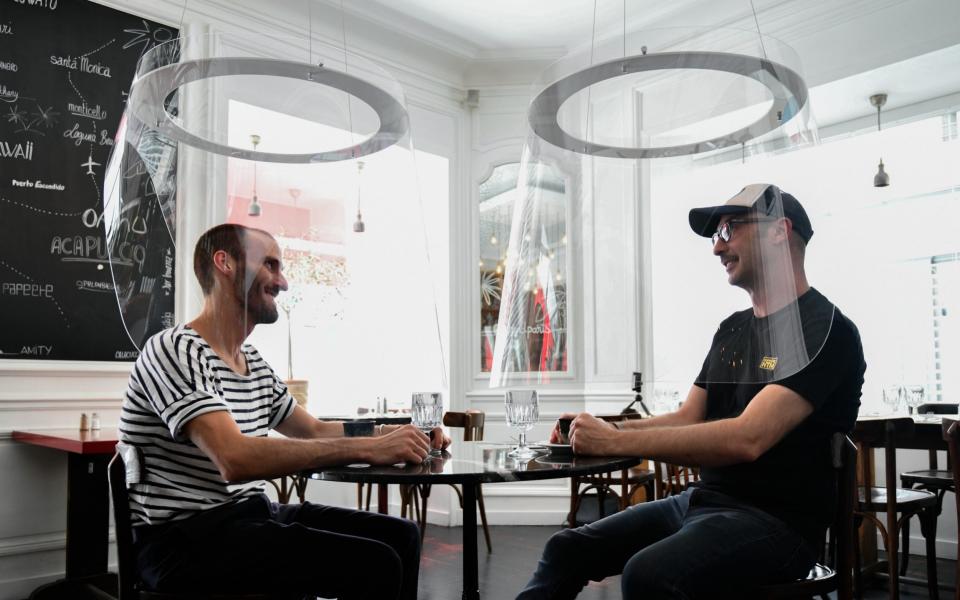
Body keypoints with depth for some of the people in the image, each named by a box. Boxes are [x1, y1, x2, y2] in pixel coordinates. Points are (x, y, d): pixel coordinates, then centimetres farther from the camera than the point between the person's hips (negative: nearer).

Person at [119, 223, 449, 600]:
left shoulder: (255, 365, 12)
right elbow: (236, 460, -29)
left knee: (399, 535, 3)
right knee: (374, 564, -20)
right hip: (187, 537, -8)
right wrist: (367, 448, -29)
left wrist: (399, 435, 4)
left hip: (251, 513, 9)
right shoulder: (174, 350, -16)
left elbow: (314, 431, 20)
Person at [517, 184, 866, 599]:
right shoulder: (732, 328, 14)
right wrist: (606, 429, -6)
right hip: (701, 501, 8)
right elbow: (687, 419, 11)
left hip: (775, 520, -8)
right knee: (566, 549, 0)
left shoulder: (825, 330, -13)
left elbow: (747, 438, -25)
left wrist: (617, 442, -25)